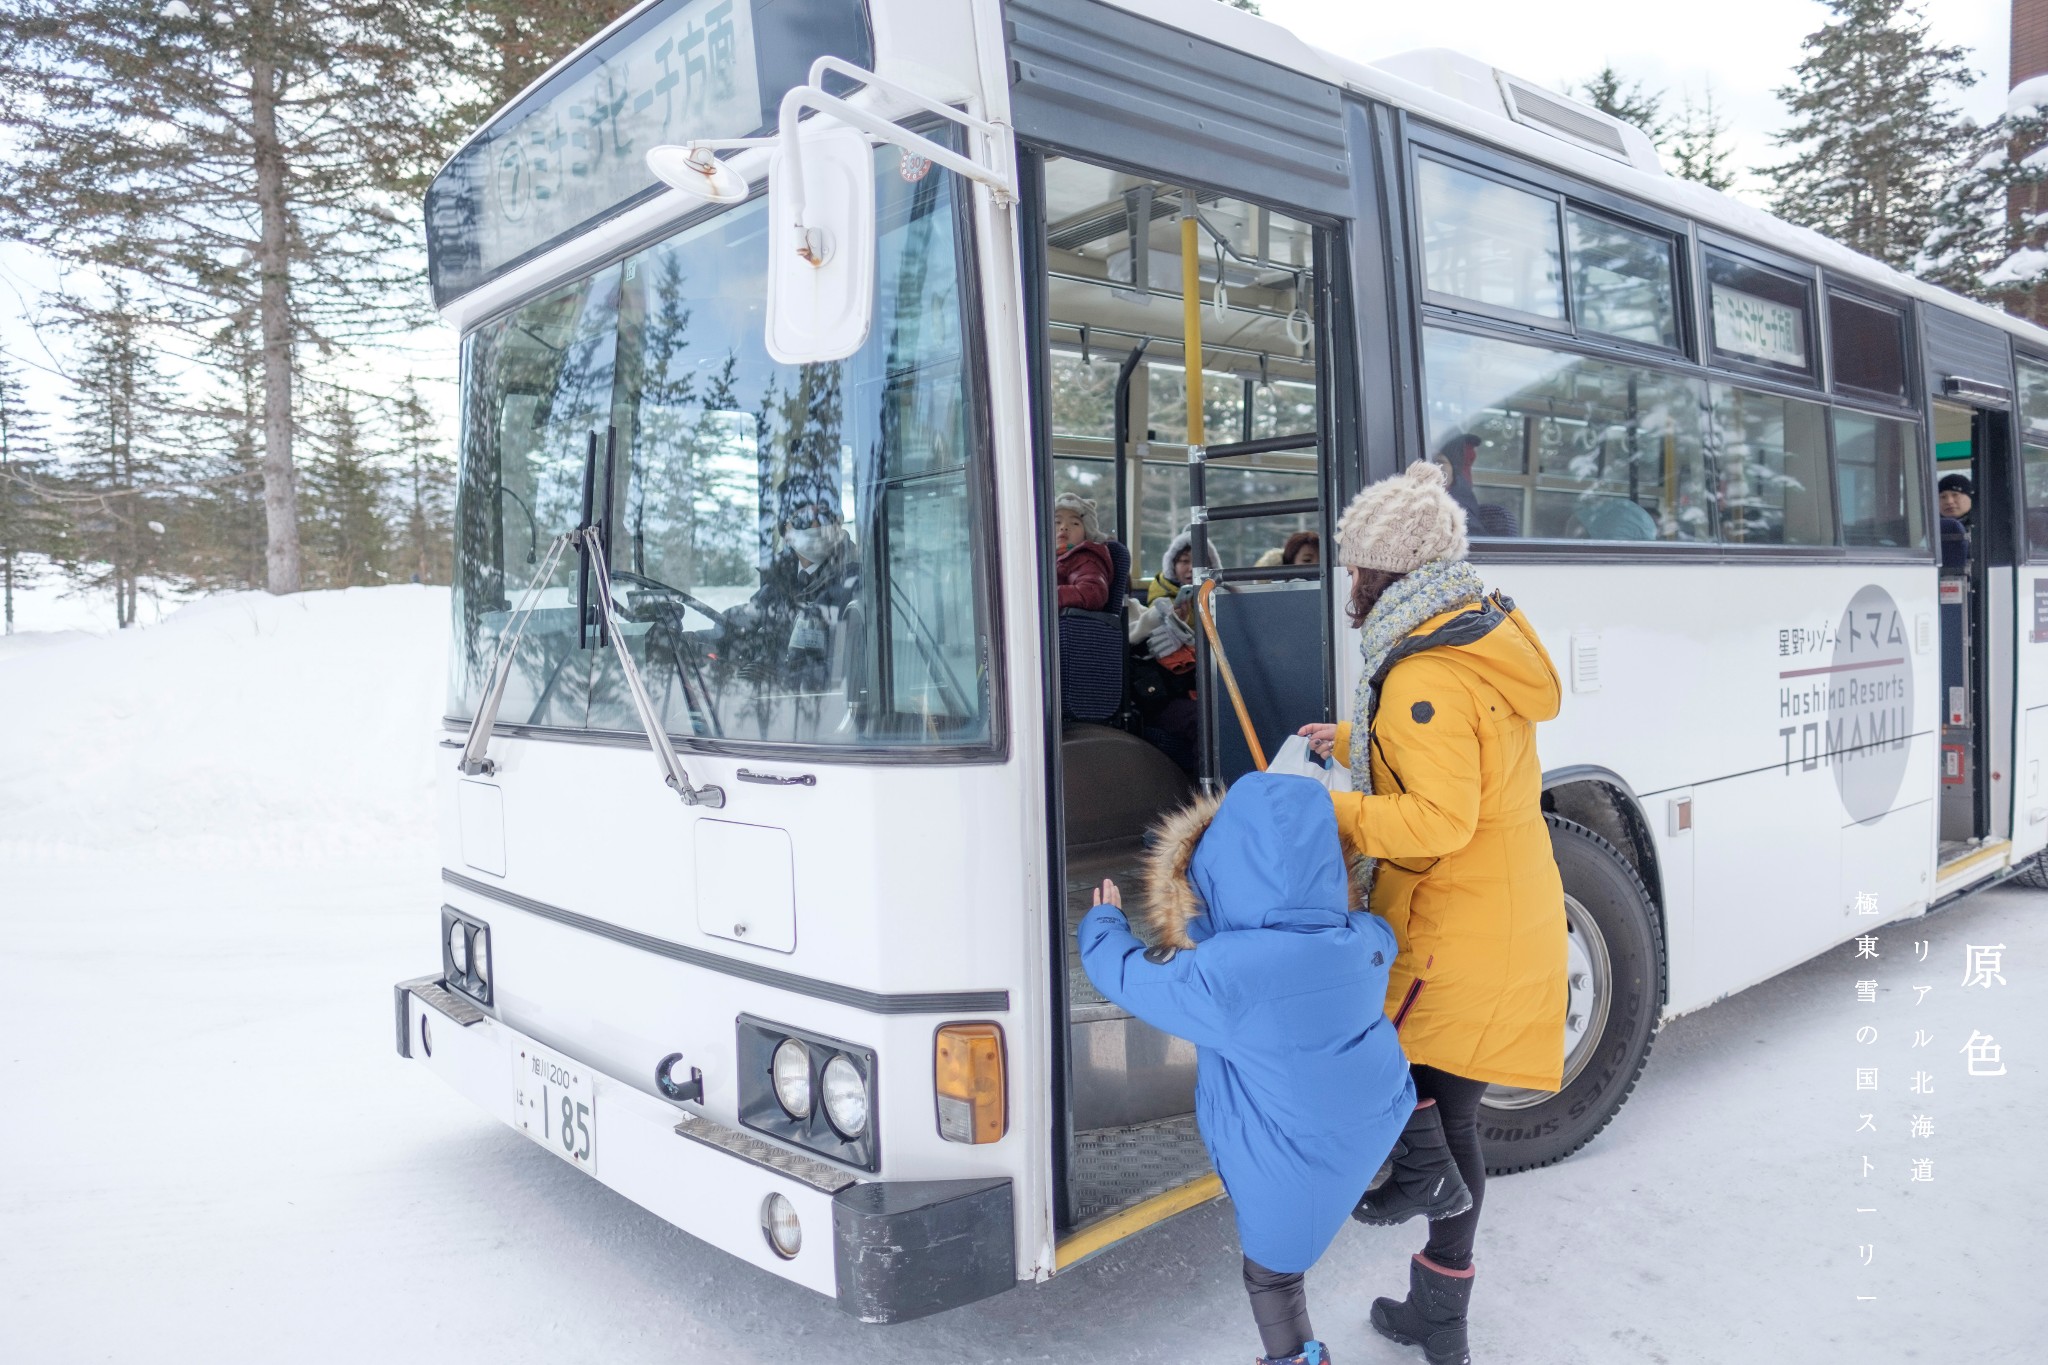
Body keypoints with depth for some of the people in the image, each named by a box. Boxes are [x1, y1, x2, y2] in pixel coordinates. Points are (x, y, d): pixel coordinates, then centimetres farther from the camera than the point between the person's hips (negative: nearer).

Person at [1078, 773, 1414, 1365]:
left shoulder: (1220, 975, -31)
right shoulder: (1367, 940, -15)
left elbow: (1122, 972, -15)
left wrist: (1102, 921, 7)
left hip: (1286, 1169, -5)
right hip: (1372, 1137, 5)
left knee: (1271, 1271, 19)